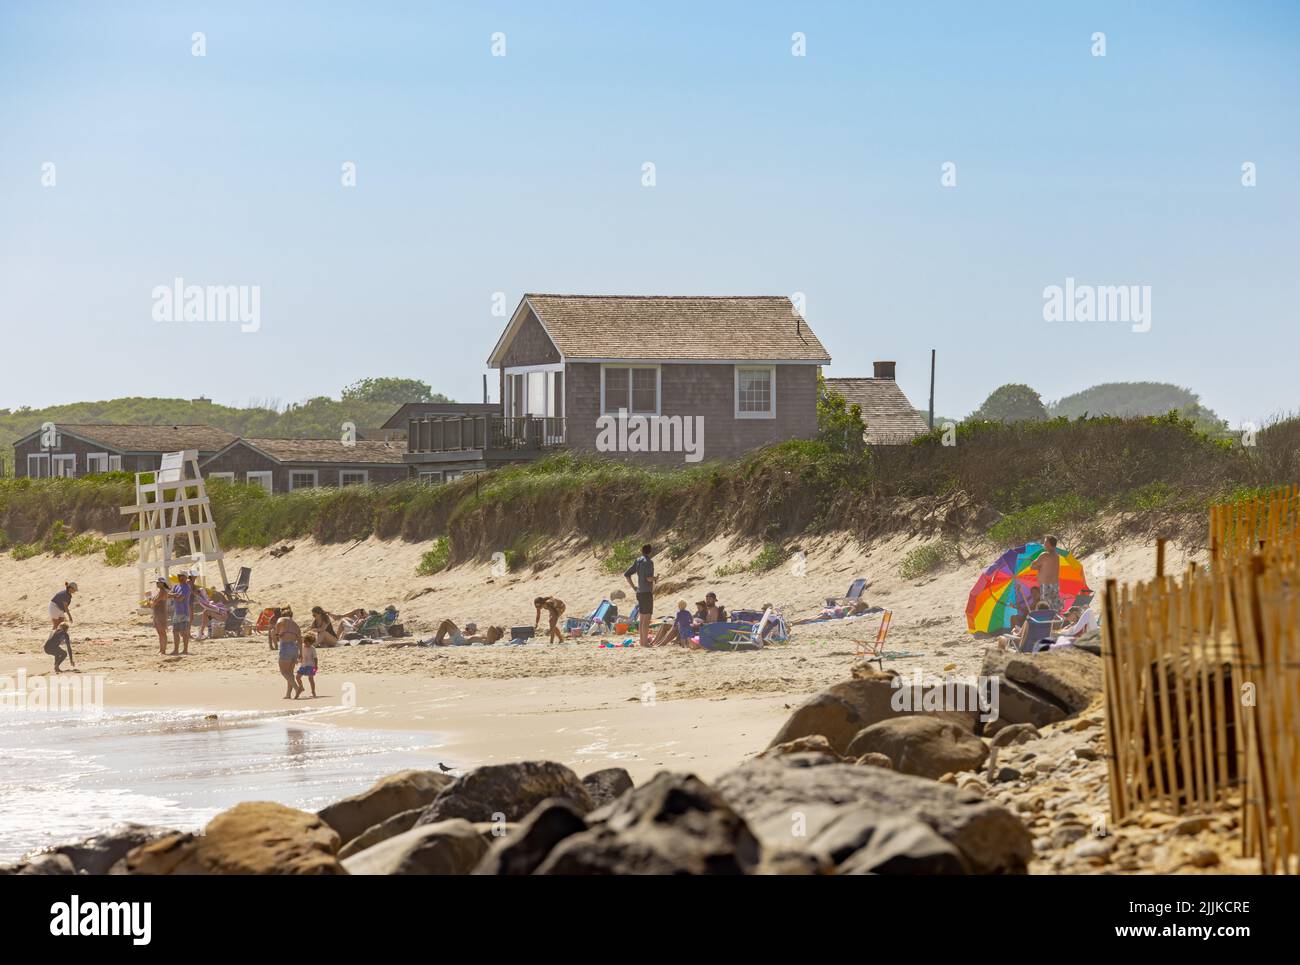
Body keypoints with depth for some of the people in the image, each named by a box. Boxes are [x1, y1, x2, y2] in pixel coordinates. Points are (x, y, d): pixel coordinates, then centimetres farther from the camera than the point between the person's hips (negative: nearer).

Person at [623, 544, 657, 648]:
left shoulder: (638, 561, 10)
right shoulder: (648, 562, -14)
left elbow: (626, 574, 12)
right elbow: (649, 578, -26)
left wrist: (633, 587, 13)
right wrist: (655, 578, -4)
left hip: (639, 592, 8)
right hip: (647, 592, -8)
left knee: (642, 618, 15)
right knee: (647, 618, -4)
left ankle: (642, 640, 20)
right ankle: (645, 641, -5)